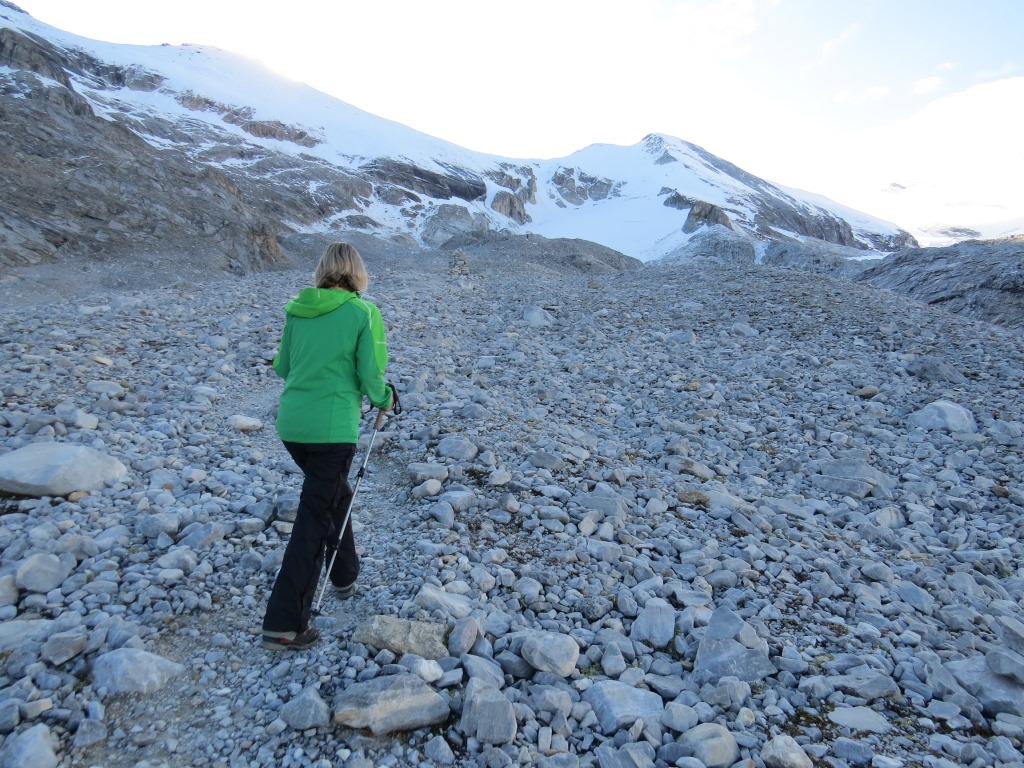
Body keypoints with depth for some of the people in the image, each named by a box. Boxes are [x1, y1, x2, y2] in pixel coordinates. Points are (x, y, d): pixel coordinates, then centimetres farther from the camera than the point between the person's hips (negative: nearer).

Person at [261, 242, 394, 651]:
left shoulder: (297, 310, 6)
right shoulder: (364, 312, -8)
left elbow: (282, 366, 12)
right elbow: (371, 374, -11)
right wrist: (384, 400, 8)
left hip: (290, 422, 6)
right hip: (333, 427, -6)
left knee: (335, 493, 26)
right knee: (314, 518, 2)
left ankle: (345, 575, 43)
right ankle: (284, 623, 5)